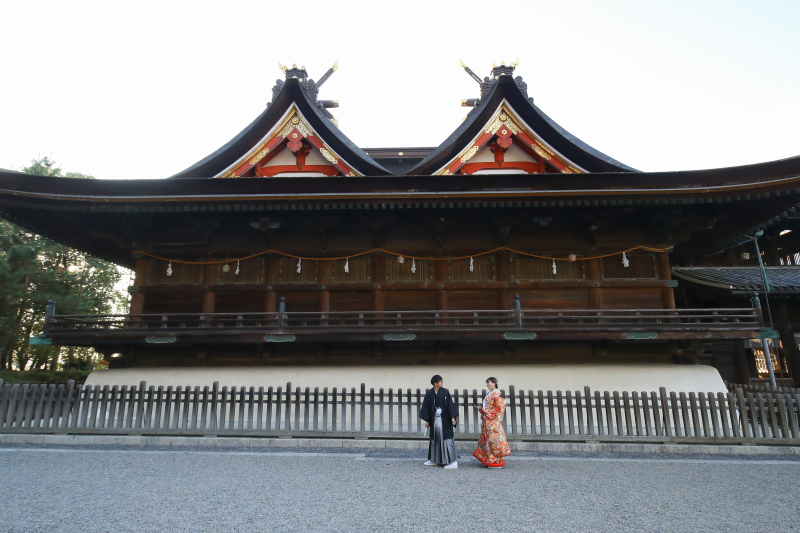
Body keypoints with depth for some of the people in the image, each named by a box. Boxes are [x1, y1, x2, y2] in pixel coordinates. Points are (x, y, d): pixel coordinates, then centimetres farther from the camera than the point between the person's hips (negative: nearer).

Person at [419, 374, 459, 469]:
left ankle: (452, 461, 0)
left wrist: (452, 417, -9)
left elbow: (450, 404, -3)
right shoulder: (429, 393, 0)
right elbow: (426, 407, 3)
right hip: (434, 419, 2)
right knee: (434, 438, 12)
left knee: (447, 438, -4)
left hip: (444, 419, -2)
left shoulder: (445, 392, -2)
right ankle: (433, 460, 25)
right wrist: (427, 420, 2)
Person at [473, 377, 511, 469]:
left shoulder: (496, 394, -11)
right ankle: (489, 459, 17)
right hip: (487, 421, 9)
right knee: (486, 439, 10)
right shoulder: (488, 394, 15)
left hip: (493, 421, -9)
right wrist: (482, 409, 6)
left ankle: (496, 462, 3)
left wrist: (487, 412, -15)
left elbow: (498, 408, -16)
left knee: (493, 439, -5)